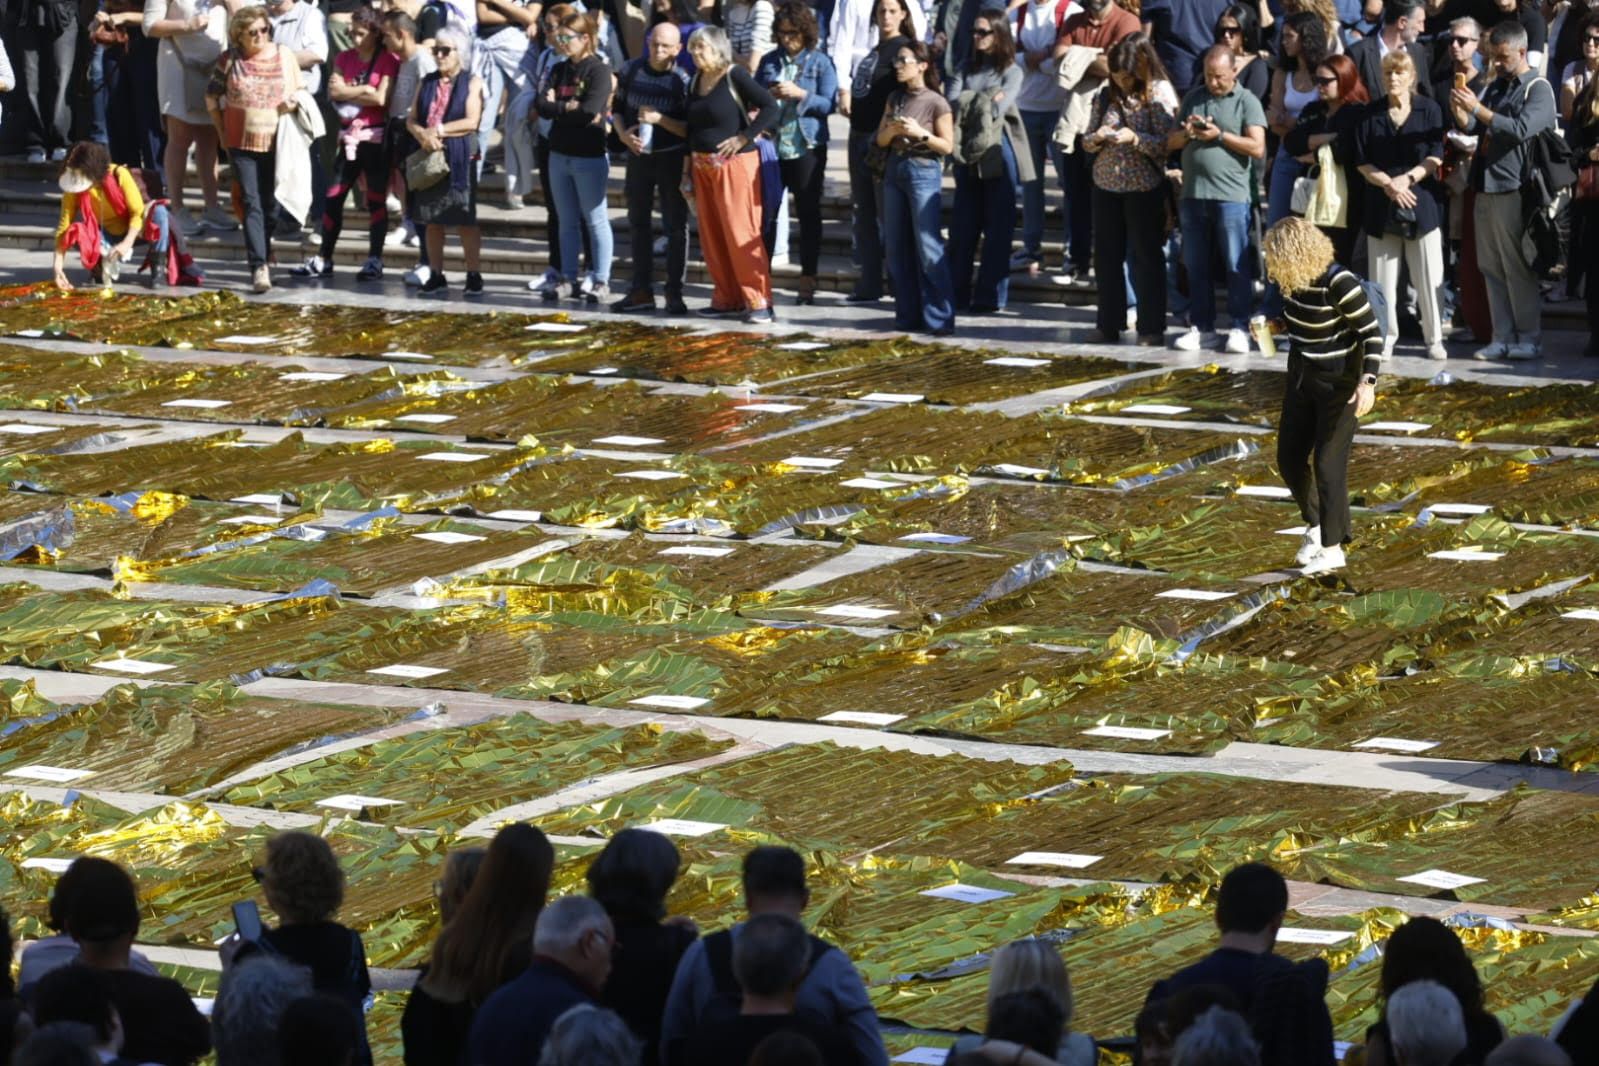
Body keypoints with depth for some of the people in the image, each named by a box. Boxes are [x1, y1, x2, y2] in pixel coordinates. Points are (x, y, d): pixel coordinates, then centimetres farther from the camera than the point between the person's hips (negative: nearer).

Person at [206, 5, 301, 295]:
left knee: (271, 205, 6)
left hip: (277, 143, 1)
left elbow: (299, 93, 11)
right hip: (242, 143, -1)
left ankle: (262, 259, 22)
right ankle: (259, 268, -15)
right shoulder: (230, 60, 0)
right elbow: (212, 97, 11)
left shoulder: (284, 56, 2)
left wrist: (293, 103, -11)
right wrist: (222, 132, 8)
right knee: (252, 203, -8)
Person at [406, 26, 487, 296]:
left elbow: (471, 121, -9)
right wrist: (422, 134, -11)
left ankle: (473, 276, 0)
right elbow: (412, 120, 10)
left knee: (465, 219, -4)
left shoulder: (471, 82, 1)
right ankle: (435, 276, 12)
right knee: (432, 219, 6)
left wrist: (438, 131, -11)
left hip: (459, 159, -5)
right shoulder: (427, 83, 15)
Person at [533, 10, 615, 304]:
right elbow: (543, 106, 0)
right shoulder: (559, 70, 10)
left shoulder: (599, 70, -10)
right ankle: (568, 279, 17)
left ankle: (600, 281, 6)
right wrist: (570, 108, -14)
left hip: (589, 157, -7)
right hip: (559, 155, 7)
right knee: (568, 222, 12)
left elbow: (590, 111, -21)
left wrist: (557, 107, -8)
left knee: (595, 221, 1)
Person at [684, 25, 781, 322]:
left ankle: (759, 302, -7)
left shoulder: (734, 76, -9)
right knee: (712, 236, 7)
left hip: (734, 164, -7)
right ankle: (727, 298, 15)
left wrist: (743, 138, -17)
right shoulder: (697, 81, 12)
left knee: (741, 233, -10)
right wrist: (688, 167, 15)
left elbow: (770, 107, -15)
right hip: (704, 168, 7)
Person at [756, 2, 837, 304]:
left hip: (806, 148, -3)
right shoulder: (769, 61, 9)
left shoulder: (820, 62, -1)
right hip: (771, 146, 3)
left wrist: (800, 94, -20)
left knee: (808, 213, 5)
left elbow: (829, 103, -6)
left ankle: (808, 280, 11)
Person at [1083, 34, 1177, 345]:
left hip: (1145, 187, -5)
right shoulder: (1107, 96, 8)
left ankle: (1152, 328, 7)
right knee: (1107, 256, 8)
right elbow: (1087, 142, 11)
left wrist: (1134, 138, -24)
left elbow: (1166, 144, -11)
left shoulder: (1159, 93, -6)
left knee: (1146, 256, 1)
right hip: (1107, 185, 5)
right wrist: (1098, 138, -11)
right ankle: (1109, 325, 17)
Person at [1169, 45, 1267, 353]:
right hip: (1193, 194, 5)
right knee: (1196, 266, 9)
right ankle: (1201, 327, 16)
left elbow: (1257, 148, -9)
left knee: (1236, 266, -2)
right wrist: (1187, 133, -4)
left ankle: (1239, 328, 3)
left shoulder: (1246, 102, 0)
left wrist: (1220, 135, -14)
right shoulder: (1194, 98, 16)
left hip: (1230, 197, -5)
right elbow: (1171, 143, 17)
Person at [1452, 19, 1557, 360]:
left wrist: (1477, 109, -22)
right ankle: (1503, 338, 11)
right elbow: (1472, 126, 10)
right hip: (1485, 188, 7)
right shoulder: (1496, 87, 18)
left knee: (1519, 268, -5)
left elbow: (1520, 128, -19)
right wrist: (1460, 111, -11)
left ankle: (1528, 339, 1)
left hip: (1514, 192, -7)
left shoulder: (1538, 90, -5)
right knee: (1491, 268, 7)